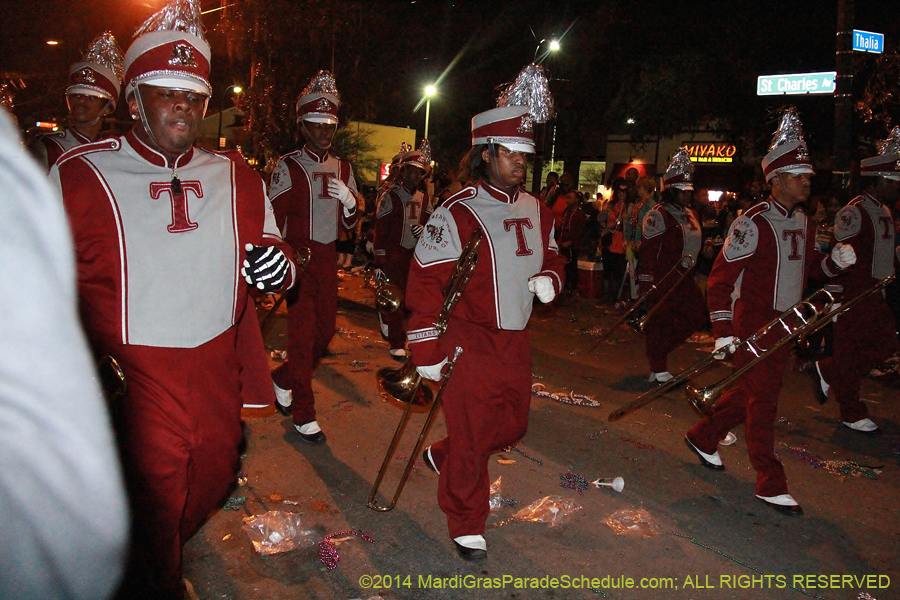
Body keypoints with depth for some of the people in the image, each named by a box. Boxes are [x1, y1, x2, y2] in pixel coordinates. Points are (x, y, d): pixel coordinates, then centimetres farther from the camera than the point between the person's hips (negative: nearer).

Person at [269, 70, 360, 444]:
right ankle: (303, 414, 10)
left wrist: (349, 201, -10)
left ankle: (283, 379, 37)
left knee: (325, 329, 11)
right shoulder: (288, 167, -5)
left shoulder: (343, 168, 10)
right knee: (302, 332, -3)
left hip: (327, 258, 6)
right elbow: (273, 222, -6)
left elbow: (349, 224, 11)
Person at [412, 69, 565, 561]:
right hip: (469, 341, -7)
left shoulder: (536, 211, 8)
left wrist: (548, 277, -2)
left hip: (514, 340, 7)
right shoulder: (457, 214, -15)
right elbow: (425, 281, -15)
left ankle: (441, 456, 43)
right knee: (472, 435, 2)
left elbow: (551, 256, 23)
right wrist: (426, 351, -15)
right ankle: (466, 524, 25)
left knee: (512, 426, 18)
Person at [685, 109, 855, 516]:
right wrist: (723, 332, -23)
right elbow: (720, 278, -17)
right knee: (762, 399, -2)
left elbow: (810, 268, 20)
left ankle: (703, 437, 35)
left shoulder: (803, 223, 10)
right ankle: (770, 485, 9)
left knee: (752, 392, 16)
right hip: (753, 325, -8)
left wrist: (834, 261, -3)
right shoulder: (753, 223, -16)